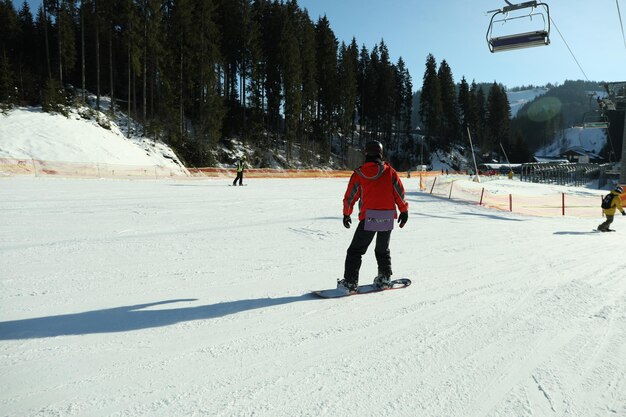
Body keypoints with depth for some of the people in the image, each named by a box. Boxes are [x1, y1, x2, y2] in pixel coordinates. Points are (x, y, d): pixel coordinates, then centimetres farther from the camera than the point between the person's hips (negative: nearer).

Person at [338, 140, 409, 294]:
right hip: (388, 218, 3)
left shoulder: (358, 174, -1)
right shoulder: (390, 172, 2)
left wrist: (346, 214, 17)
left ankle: (350, 282, -2)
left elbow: (349, 196, 4)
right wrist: (404, 211, 17)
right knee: (383, 250, 23)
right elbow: (400, 193, 5)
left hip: (368, 218, -2)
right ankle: (384, 278, 23)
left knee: (355, 250, 4)